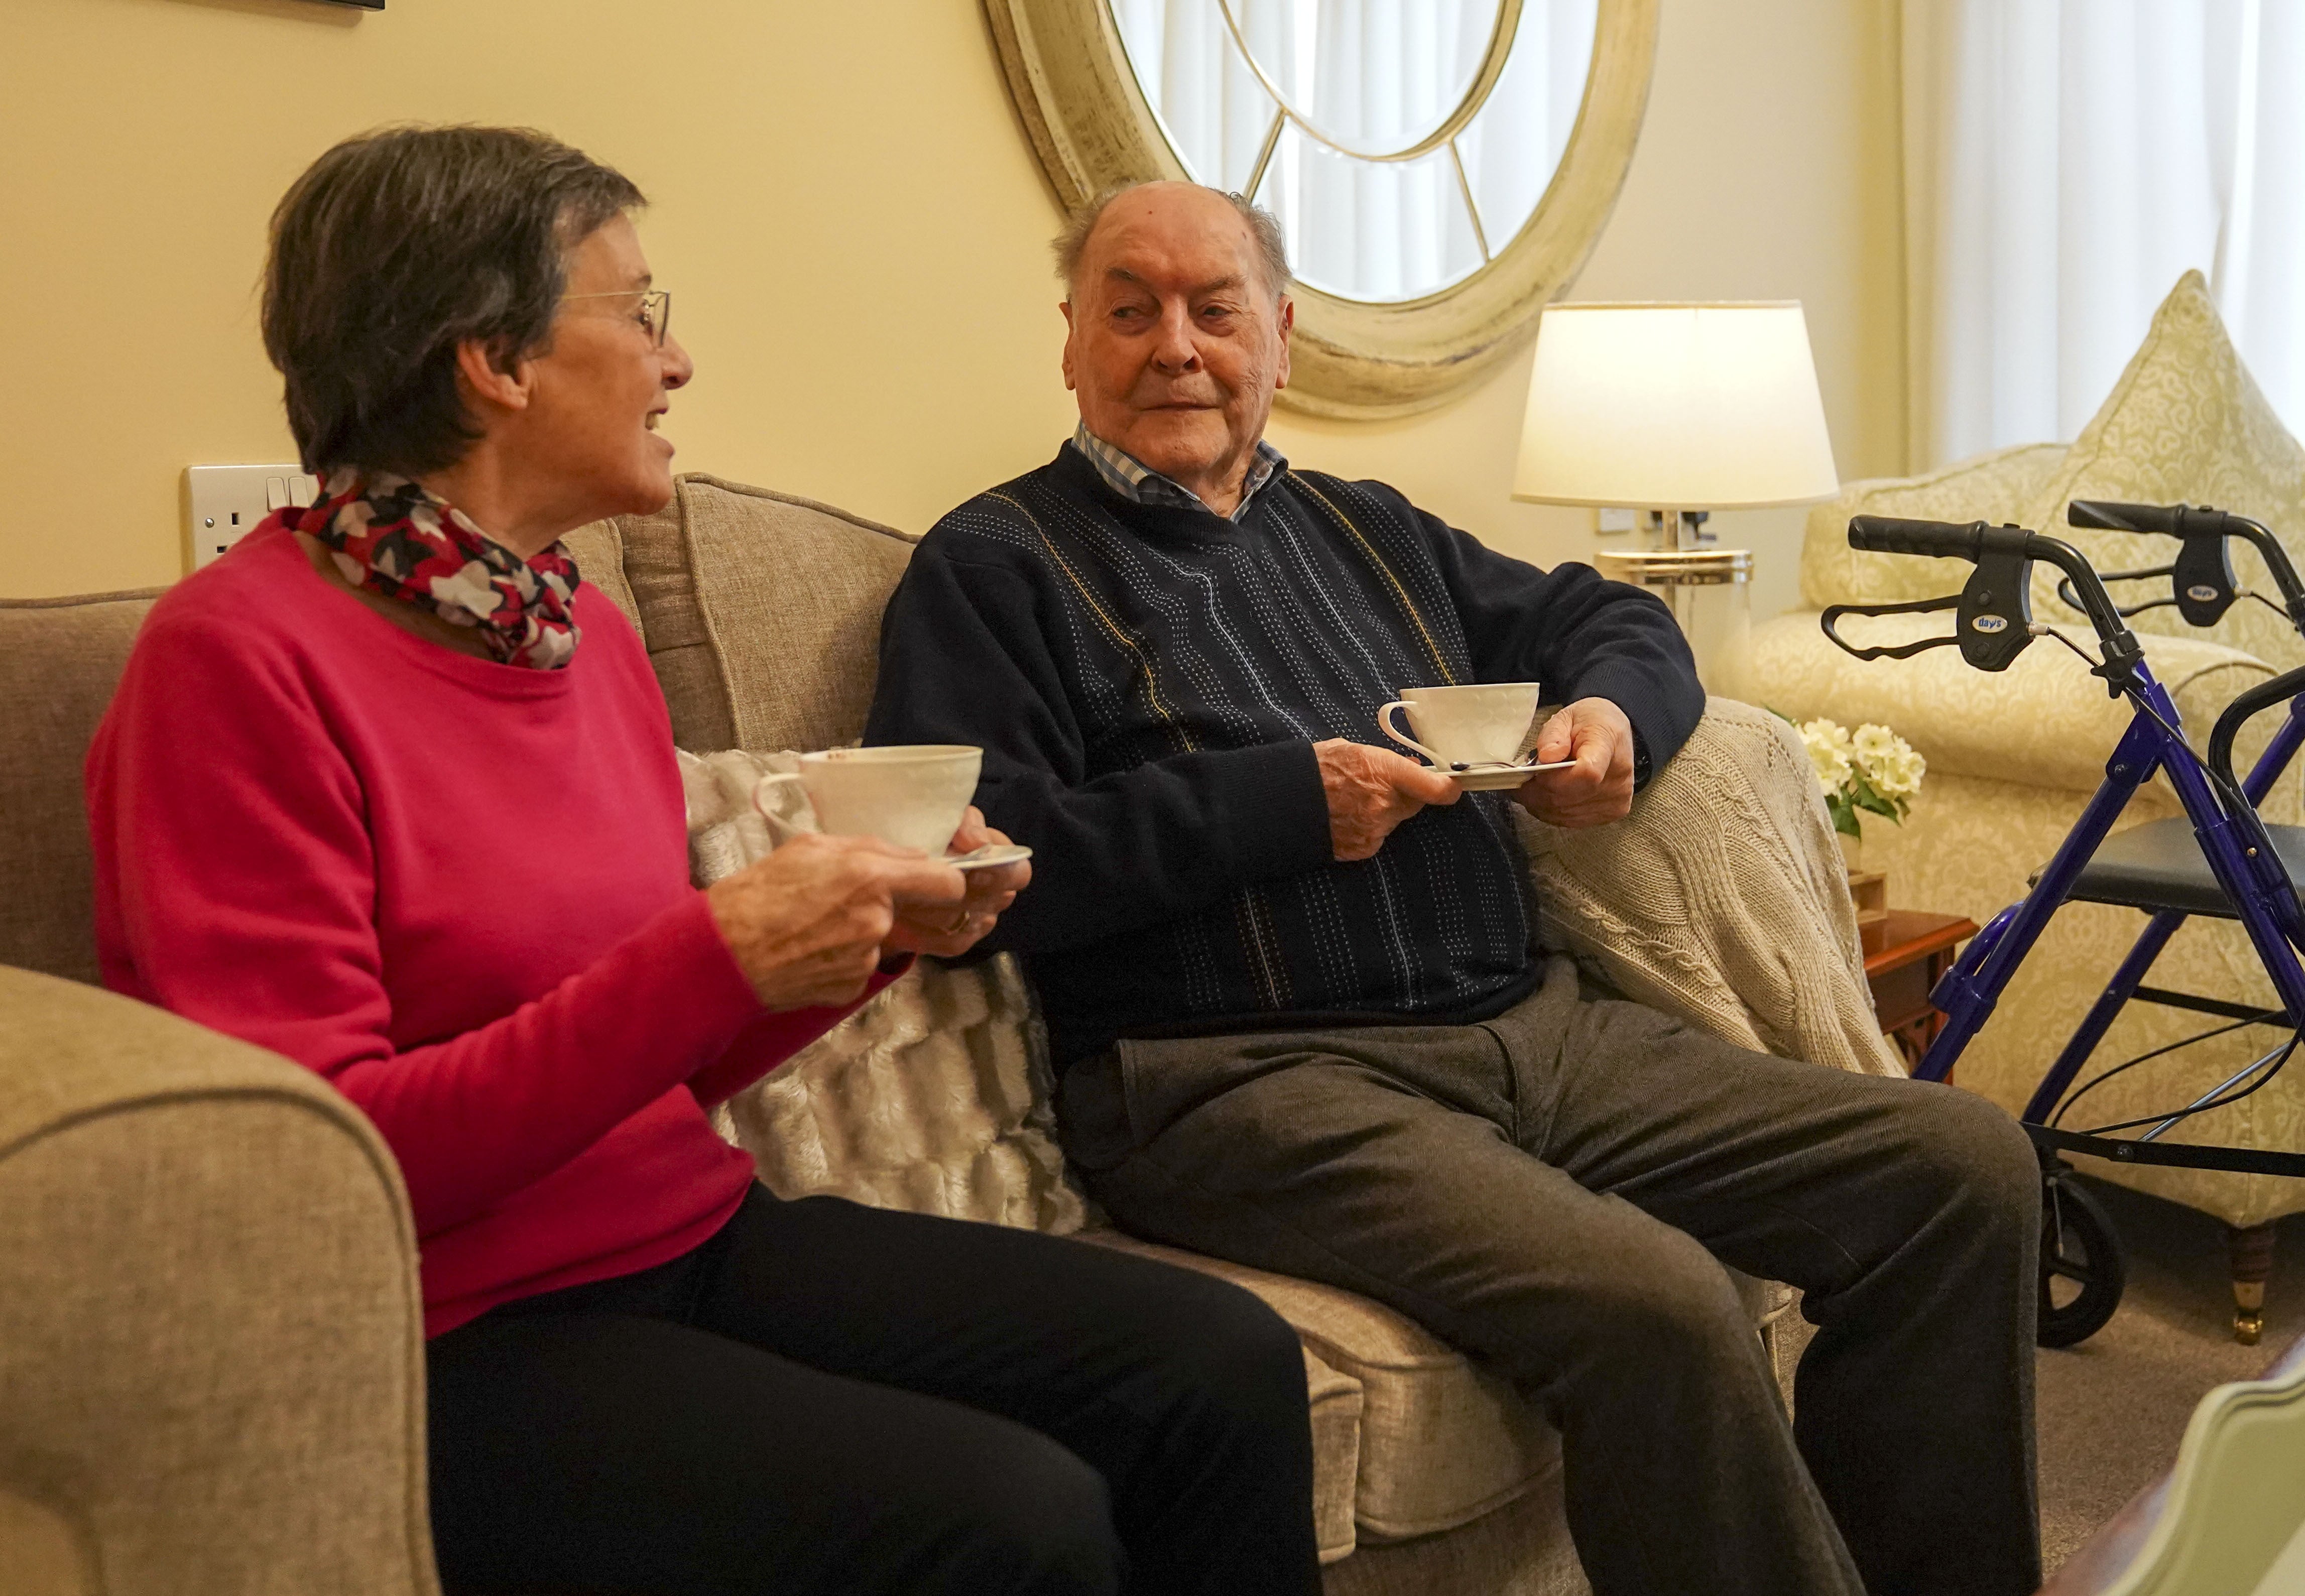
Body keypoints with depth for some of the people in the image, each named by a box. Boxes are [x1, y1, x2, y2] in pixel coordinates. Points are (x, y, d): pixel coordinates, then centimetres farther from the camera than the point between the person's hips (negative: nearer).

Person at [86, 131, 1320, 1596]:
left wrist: (879, 932, -2)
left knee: (1228, 1373, -8)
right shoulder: (242, 656, -13)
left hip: (695, 1241, 7)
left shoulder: (588, 632, 8)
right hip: (453, 1339, -7)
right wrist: (716, 955, -25)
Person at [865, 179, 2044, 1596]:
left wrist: (1610, 710, 7)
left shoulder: (1364, 529, 25)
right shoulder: (996, 567, 5)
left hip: (1537, 1025, 7)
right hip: (1252, 1077, -7)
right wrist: (1283, 804, -12)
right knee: (1654, 1303, -31)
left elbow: (1614, 618, 32)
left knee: (1967, 1166, -5)